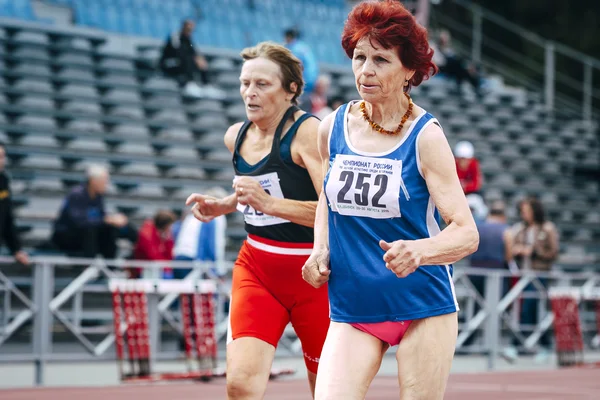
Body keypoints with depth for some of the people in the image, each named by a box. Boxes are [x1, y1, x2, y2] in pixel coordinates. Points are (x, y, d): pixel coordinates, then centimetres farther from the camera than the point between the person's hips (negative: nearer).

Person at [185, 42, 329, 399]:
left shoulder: (307, 131, -16)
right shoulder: (236, 137, 6)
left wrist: (269, 202, -33)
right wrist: (221, 206, 10)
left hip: (312, 272, -5)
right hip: (256, 268, 5)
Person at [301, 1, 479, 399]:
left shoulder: (425, 135, -11)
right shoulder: (333, 128, 2)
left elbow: (467, 233, -15)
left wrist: (419, 251, -35)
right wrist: (320, 251, 4)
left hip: (423, 305, -3)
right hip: (351, 307, 3)